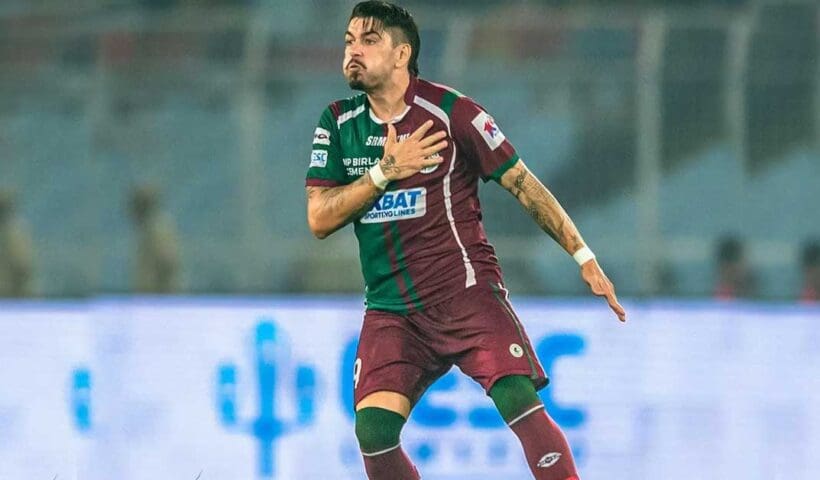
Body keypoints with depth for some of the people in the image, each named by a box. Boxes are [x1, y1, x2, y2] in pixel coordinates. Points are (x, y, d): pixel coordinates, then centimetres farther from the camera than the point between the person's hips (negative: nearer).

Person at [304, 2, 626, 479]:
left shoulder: (451, 113, -5)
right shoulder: (337, 124, 7)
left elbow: (525, 185, 0)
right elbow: (319, 219, 1)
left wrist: (584, 258, -3)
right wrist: (384, 171, -12)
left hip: (466, 293, -4)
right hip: (391, 310, 4)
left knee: (520, 401, -23)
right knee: (373, 429, -14)